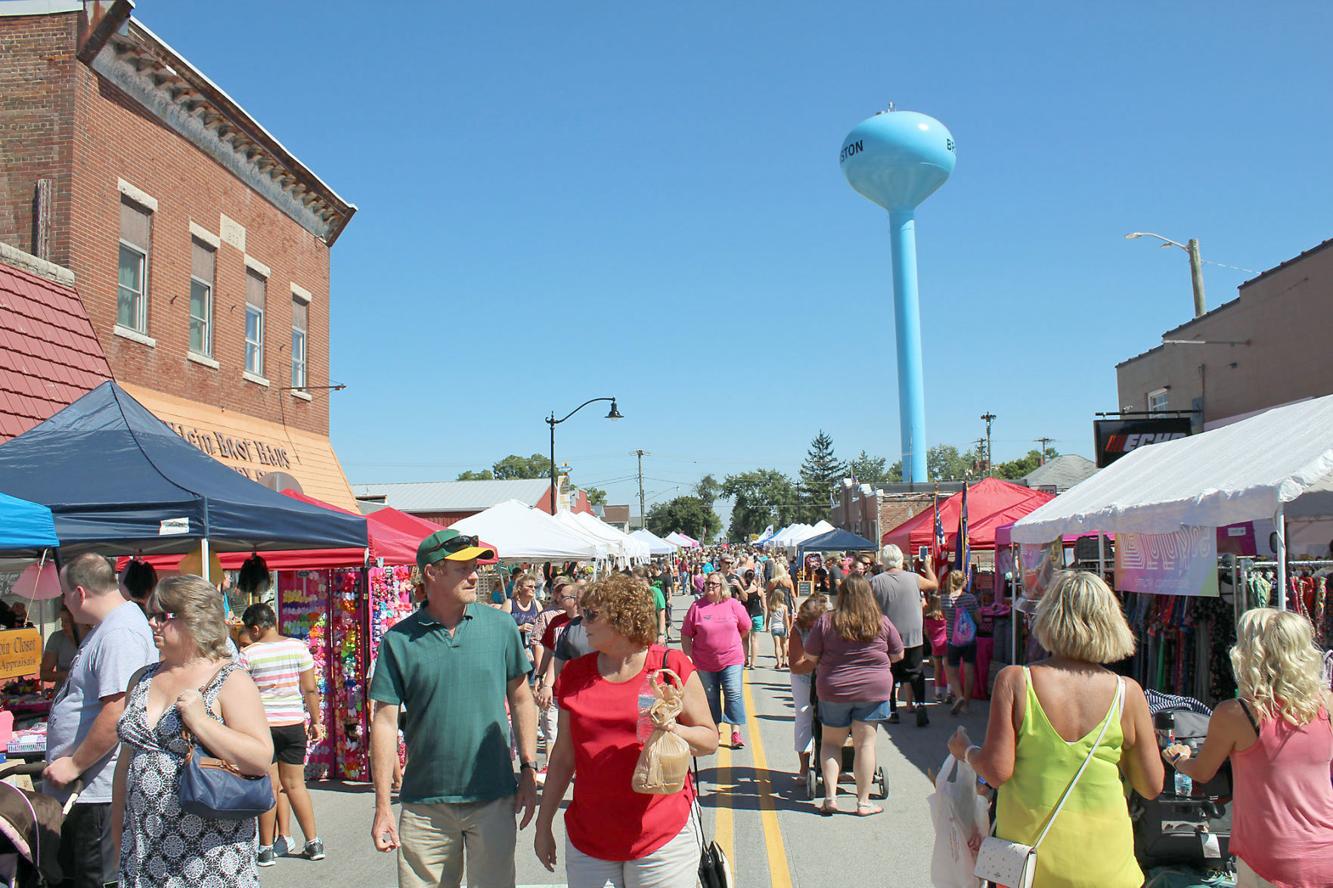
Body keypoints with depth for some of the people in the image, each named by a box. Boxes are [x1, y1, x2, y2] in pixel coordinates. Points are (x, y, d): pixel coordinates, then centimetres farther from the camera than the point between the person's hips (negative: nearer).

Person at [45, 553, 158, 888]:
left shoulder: (119, 633, -22)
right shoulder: (107, 627, 14)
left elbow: (117, 713, -28)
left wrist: (74, 765, -18)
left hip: (103, 793, -11)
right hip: (87, 789, 11)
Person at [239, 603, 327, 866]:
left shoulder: (248, 654, -6)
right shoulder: (298, 647, 1)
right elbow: (310, 689, 3)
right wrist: (315, 721, 11)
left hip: (261, 724, -3)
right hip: (294, 723, 3)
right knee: (295, 785, 12)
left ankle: (267, 848, 12)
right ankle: (314, 843, 15)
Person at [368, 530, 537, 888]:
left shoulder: (500, 626, -1)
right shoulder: (399, 640, -4)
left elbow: (520, 699, 7)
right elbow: (385, 722, -3)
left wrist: (528, 769, 4)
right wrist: (383, 806, -4)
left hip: (493, 800, 1)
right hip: (424, 805, -1)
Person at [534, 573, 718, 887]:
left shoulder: (672, 666, -5)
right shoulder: (575, 674, 5)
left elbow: (710, 740, -1)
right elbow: (563, 755, 11)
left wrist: (672, 728, -20)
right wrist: (543, 824, 12)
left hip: (662, 836, -3)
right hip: (588, 837, 3)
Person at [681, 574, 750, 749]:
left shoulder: (733, 605, -2)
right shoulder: (697, 607, -3)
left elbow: (745, 628, 10)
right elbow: (686, 634, 0)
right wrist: (688, 656, -5)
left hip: (731, 660, -1)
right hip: (705, 662, 1)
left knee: (734, 695, -5)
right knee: (710, 697, 11)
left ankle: (736, 733, -1)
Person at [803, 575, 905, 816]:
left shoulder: (827, 622, -8)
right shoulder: (882, 623, -5)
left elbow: (810, 656, -3)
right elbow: (898, 655, 7)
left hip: (833, 690, 0)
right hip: (873, 690, 0)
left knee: (830, 742, 14)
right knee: (865, 743, 6)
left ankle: (830, 797, 8)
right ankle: (863, 802, 11)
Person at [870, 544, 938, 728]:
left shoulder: (875, 582, -10)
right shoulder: (914, 579, -5)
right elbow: (934, 584, 14)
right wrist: (928, 565, 28)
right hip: (913, 636, 1)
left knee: (889, 675, 11)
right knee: (916, 673, 12)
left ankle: (892, 711, 14)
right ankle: (920, 704, -5)